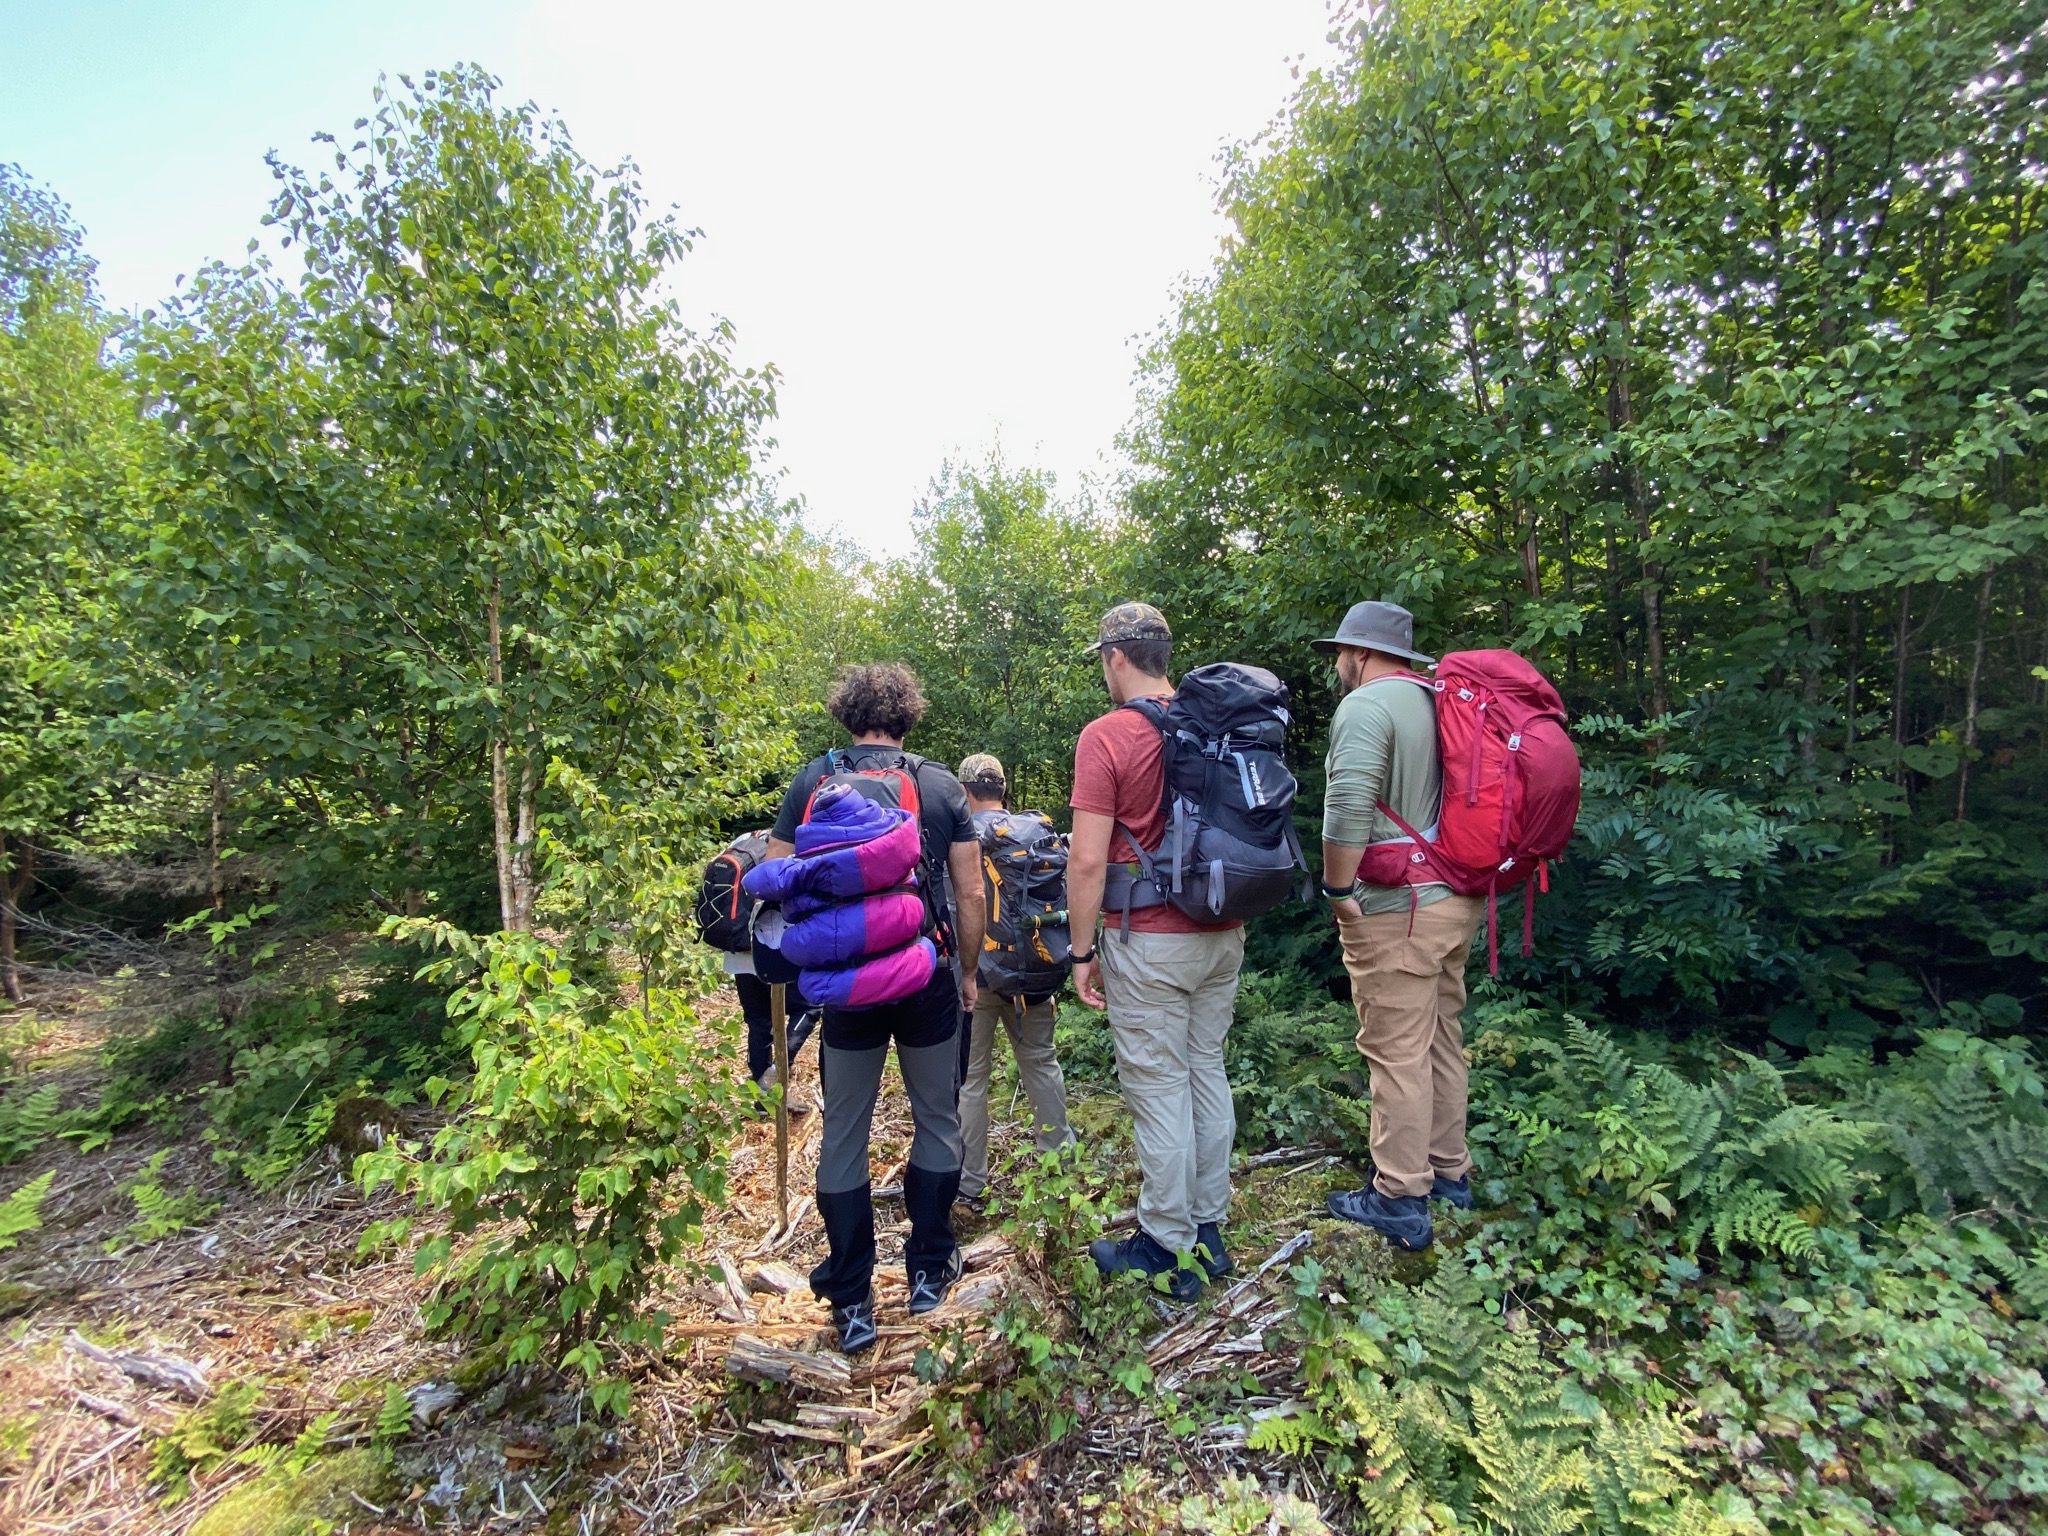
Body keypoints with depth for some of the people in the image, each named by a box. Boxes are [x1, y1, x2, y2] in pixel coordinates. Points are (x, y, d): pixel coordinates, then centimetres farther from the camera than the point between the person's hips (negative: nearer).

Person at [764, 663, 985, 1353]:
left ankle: (851, 1302, 20)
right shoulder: (943, 786, -1)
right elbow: (970, 894, -1)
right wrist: (969, 971, 11)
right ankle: (928, 1272, 29)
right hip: (928, 979, 0)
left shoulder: (812, 781, -2)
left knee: (843, 1134, 12)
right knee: (937, 1121, 17)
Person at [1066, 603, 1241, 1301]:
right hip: (1223, 934, 7)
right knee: (1208, 1073, 16)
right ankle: (1208, 1229, 30)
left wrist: (1081, 951, -7)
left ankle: (1167, 1250, 19)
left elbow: (1087, 860, -17)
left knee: (1159, 1090, 4)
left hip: (1149, 943, -7)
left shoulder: (1106, 735, -13)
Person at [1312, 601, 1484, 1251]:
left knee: (1396, 1052, 0)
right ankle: (1449, 1171, 33)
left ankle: (1400, 1201, 10)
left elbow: (1348, 807, -27)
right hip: (1458, 900, 9)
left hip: (1397, 909, -9)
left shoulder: (1366, 705, -14)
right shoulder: (1440, 702, 13)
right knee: (1441, 1039, 19)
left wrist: (1338, 889, -17)